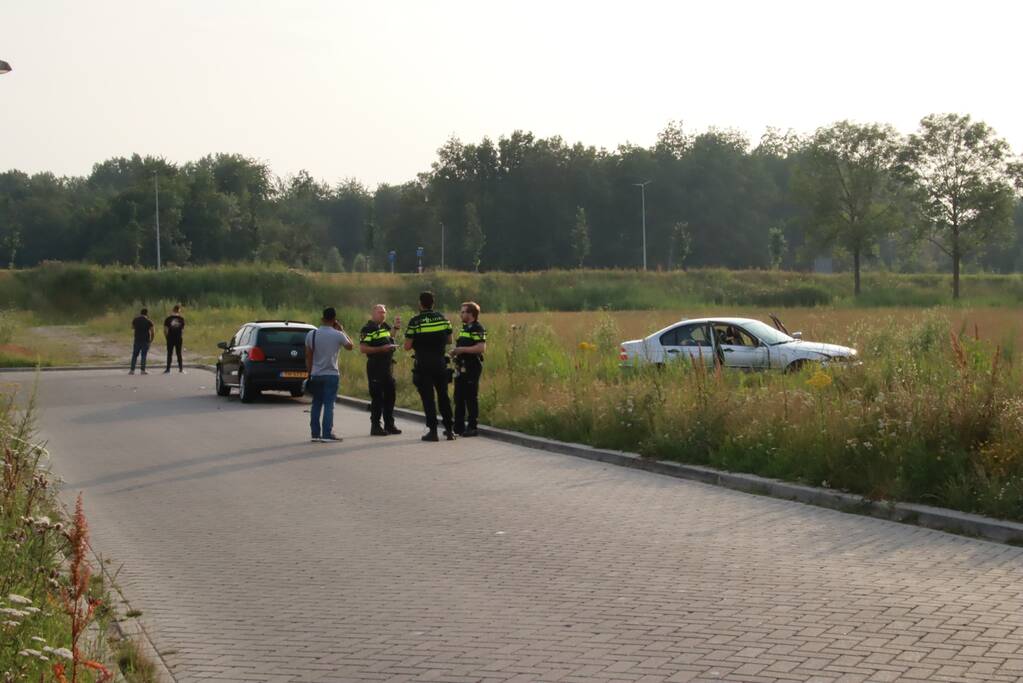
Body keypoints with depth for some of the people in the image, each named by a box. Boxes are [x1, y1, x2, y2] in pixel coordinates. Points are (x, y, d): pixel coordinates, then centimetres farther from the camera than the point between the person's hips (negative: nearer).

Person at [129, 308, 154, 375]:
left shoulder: (135, 320, 3)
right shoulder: (148, 321, -6)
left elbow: (132, 327, 19)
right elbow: (152, 331, -8)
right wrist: (151, 339, 5)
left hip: (137, 339, 2)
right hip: (145, 340, -2)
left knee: (135, 355, 8)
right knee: (144, 355, 2)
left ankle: (132, 370, 3)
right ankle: (143, 370, -2)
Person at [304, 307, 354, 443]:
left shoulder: (311, 334, 0)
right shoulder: (338, 335, -10)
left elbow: (308, 356, 3)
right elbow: (350, 346, 9)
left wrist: (309, 374, 12)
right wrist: (342, 330, 13)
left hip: (316, 375, 3)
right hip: (331, 375, -3)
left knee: (316, 404, 11)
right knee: (329, 405, -2)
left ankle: (315, 433, 11)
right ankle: (327, 434, -5)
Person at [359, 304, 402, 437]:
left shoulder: (385, 326, 15)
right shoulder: (367, 329, -9)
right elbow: (363, 348, -17)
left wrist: (396, 327, 20)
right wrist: (381, 349, -20)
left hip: (388, 365, 8)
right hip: (375, 366, -8)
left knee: (390, 396, 11)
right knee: (377, 397, -6)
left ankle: (389, 424, 20)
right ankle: (375, 426, -1)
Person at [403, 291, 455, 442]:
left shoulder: (415, 322, -10)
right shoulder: (443, 319, 2)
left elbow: (407, 346, -10)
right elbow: (449, 340, 11)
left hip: (423, 365, -4)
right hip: (440, 364, 4)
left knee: (428, 398, 1)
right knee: (443, 396, 14)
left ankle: (433, 432, -1)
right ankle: (449, 430, 17)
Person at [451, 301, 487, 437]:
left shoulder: (477, 329, -11)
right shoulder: (464, 328, 18)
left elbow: (481, 348, -22)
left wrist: (462, 349, -20)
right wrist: (455, 351, 10)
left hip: (472, 368, -9)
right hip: (461, 368, 9)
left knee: (471, 398, -5)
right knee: (458, 398, 11)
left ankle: (472, 428, 0)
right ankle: (459, 426, 17)